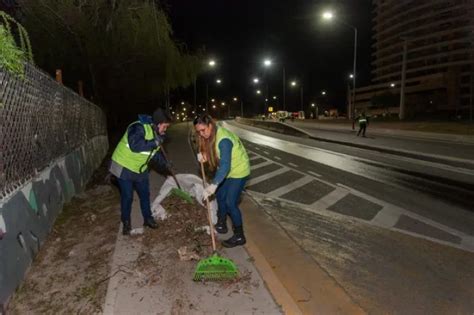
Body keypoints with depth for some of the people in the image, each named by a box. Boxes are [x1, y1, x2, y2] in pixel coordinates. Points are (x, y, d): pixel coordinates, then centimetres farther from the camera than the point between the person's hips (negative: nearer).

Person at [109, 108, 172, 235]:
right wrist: (154, 142, -34)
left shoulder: (155, 133, 2)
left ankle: (148, 218, 29)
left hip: (140, 169, 8)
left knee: (145, 195, 13)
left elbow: (154, 151, 17)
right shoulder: (138, 127, -26)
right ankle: (126, 222, 21)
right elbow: (135, 145, -42)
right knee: (127, 197, 2)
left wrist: (164, 162, 9)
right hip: (124, 168, -7)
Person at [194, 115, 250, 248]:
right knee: (220, 195, 18)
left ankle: (239, 236, 5)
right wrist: (202, 155, -14)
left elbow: (225, 165, -41)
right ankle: (221, 224, 37)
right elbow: (210, 152, 10)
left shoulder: (223, 140, -34)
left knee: (230, 203, -8)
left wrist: (214, 184, -47)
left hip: (238, 170, -9)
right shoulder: (210, 136, -5)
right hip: (227, 170, 9)